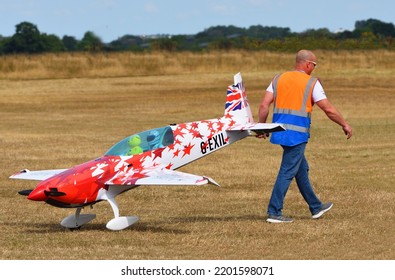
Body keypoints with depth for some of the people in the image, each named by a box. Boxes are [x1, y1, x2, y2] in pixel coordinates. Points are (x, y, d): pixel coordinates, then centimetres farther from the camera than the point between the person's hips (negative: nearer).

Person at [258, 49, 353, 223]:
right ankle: (274, 212, -5)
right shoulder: (312, 83, -3)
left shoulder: (278, 79, 10)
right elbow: (329, 110, -4)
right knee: (287, 172, -3)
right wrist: (345, 125, 9)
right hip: (298, 133, -6)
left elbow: (264, 105, 2)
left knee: (301, 169, 18)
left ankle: (316, 207, 30)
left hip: (280, 130, 6)